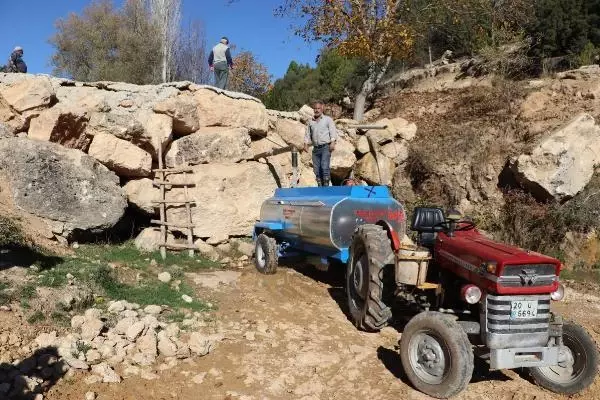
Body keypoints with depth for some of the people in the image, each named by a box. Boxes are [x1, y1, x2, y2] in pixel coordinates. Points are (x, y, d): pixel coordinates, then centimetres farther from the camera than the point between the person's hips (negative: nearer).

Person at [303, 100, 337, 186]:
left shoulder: (328, 119, 7)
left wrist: (332, 143, -15)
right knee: (316, 169, 0)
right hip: (315, 148, 4)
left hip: (325, 147, -4)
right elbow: (307, 134, 18)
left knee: (324, 167, -17)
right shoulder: (310, 122, 18)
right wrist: (306, 144, 3)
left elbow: (333, 132, -1)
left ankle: (326, 185, -13)